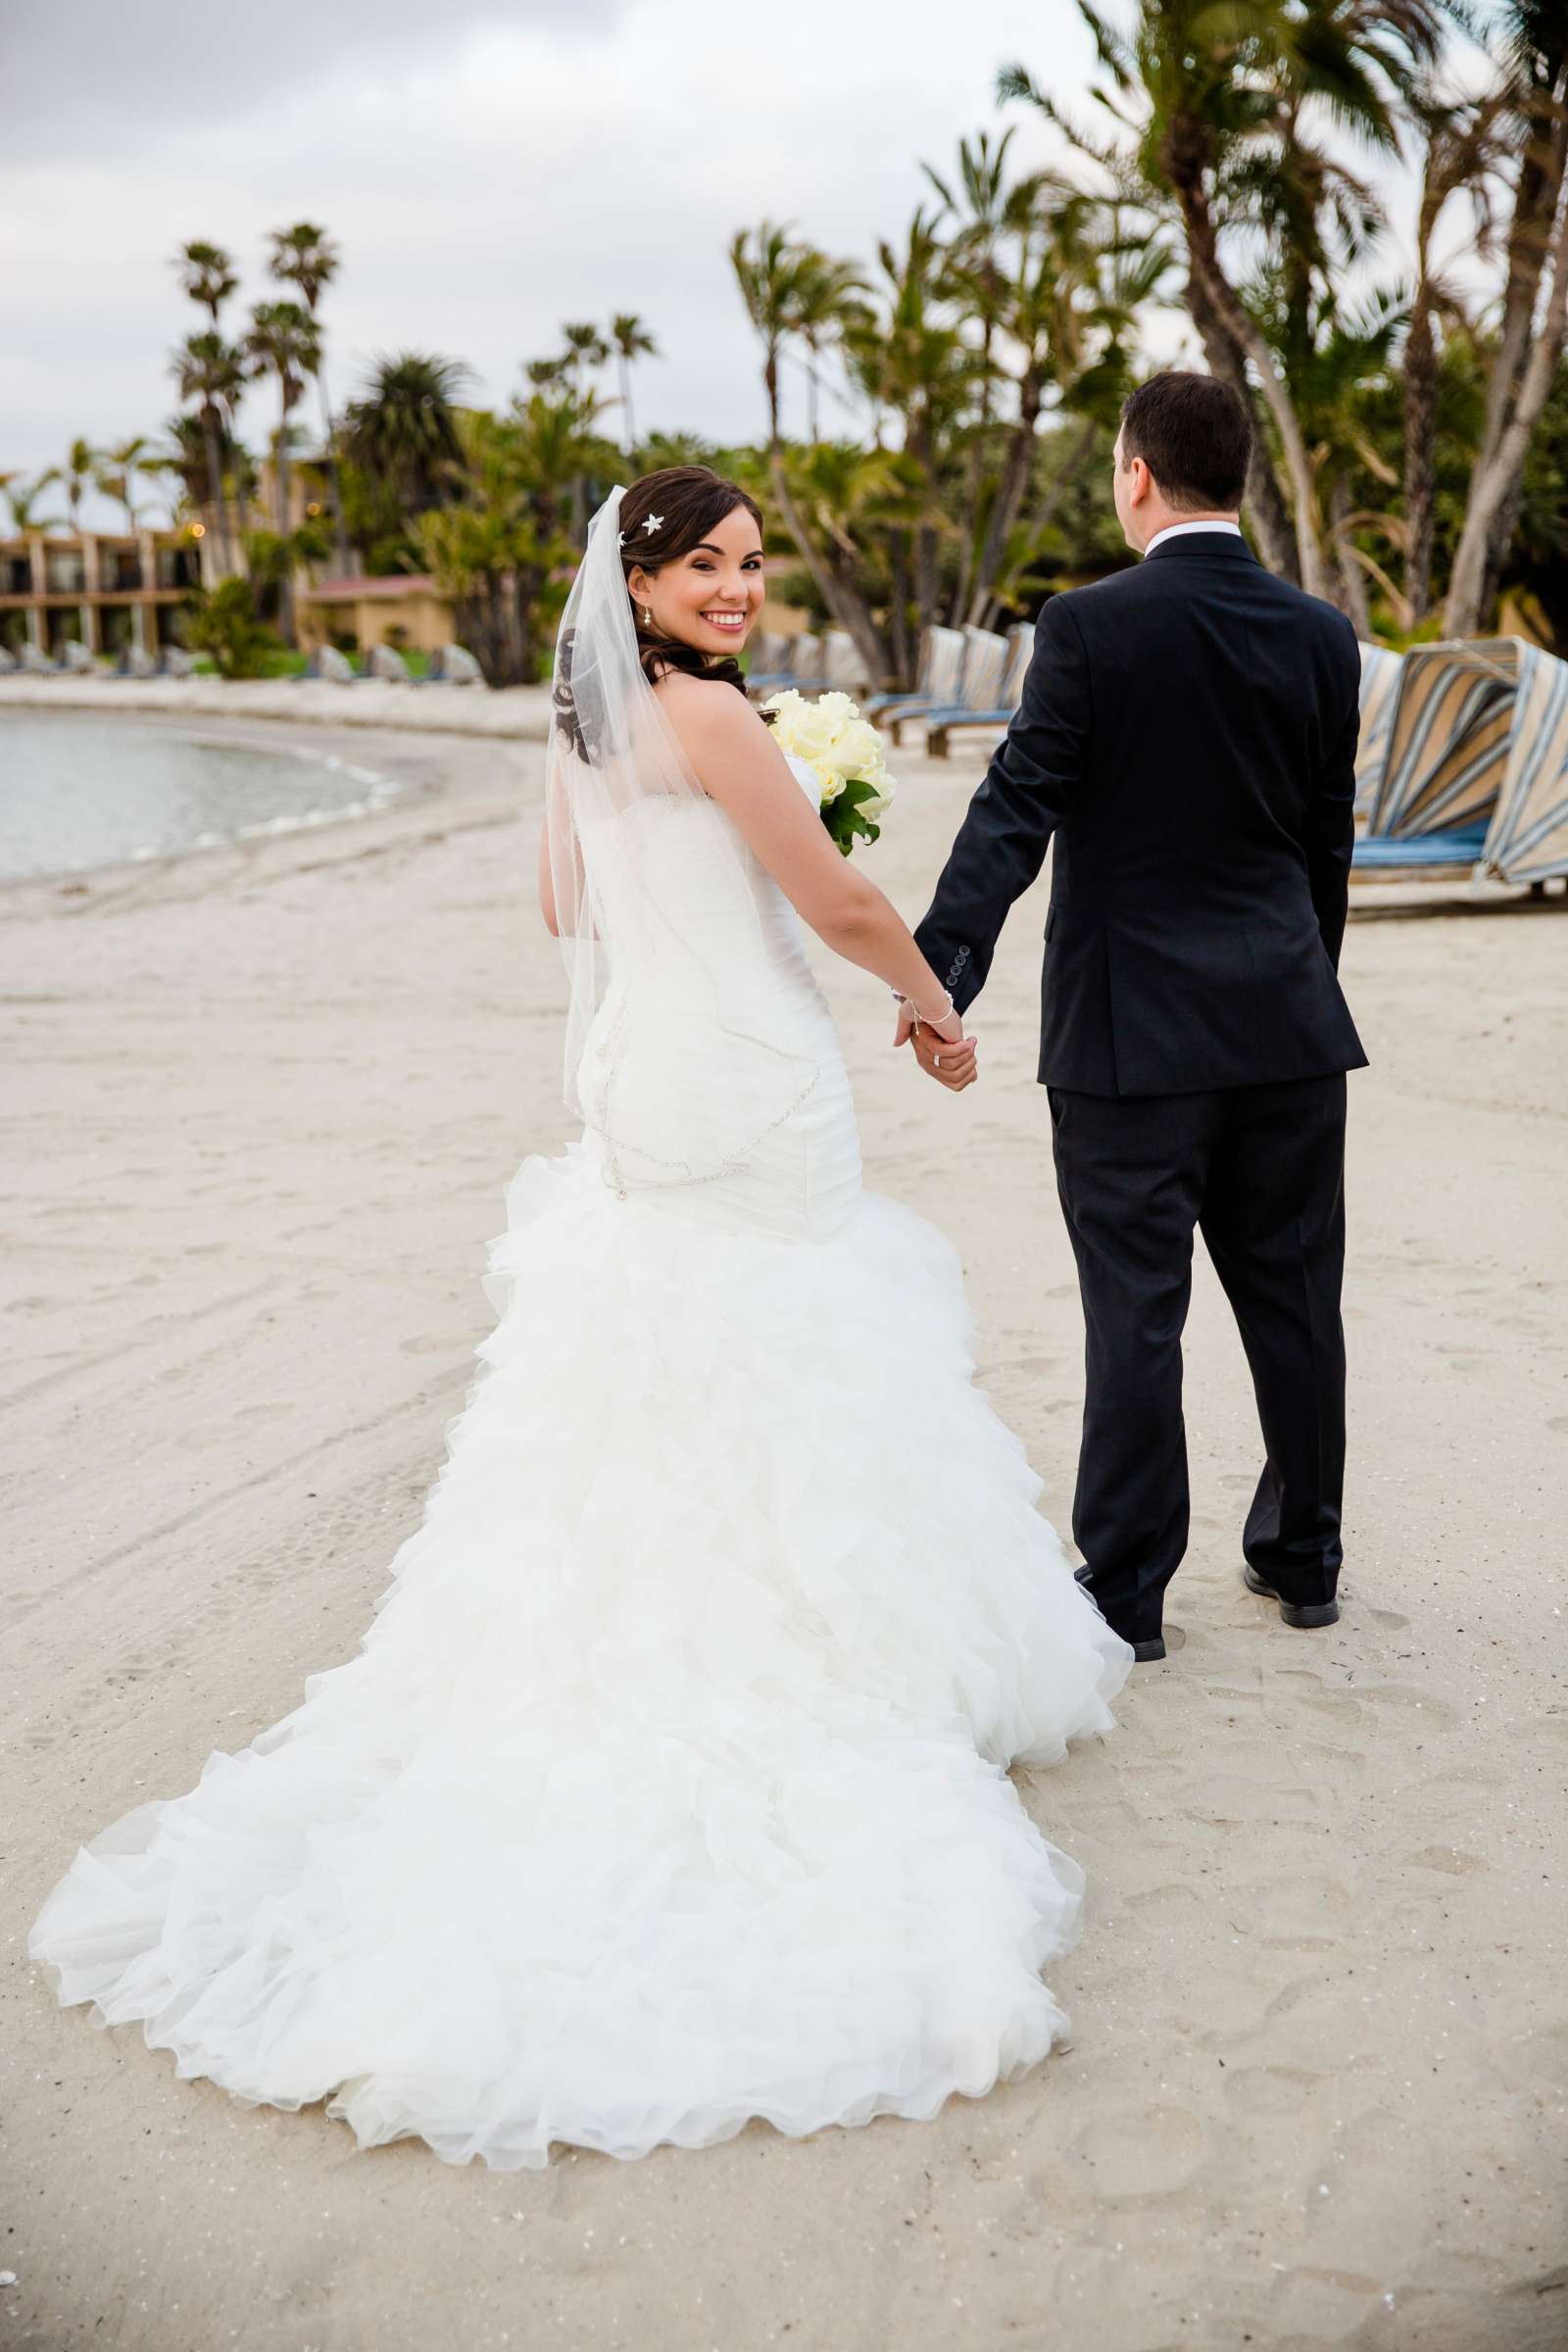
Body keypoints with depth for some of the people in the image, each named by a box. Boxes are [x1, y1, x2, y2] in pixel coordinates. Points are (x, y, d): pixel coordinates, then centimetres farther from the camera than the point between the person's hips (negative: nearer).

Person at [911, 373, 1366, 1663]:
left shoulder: (1090, 627, -10)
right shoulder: (1321, 635, 3)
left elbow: (1015, 809, -17)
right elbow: (1329, 842, 9)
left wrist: (940, 973, -19)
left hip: (1131, 1033, -4)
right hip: (1287, 1022, 4)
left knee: (1136, 1315, 3)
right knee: (1293, 1295, 15)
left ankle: (1128, 1590, 12)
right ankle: (1302, 1555, 29)